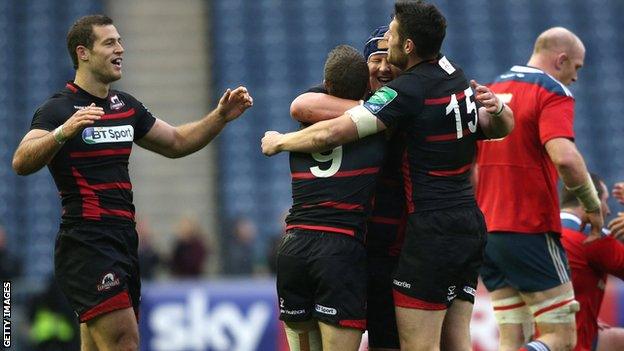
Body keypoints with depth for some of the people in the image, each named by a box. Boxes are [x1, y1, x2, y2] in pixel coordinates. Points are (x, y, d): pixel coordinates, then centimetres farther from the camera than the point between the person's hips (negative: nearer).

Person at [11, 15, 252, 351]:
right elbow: (21, 163, -23)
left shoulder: (126, 106, 16)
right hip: (85, 244, -8)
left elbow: (176, 142, 28)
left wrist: (221, 116, 13)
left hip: (123, 243, 8)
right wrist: (64, 131, -40)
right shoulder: (58, 108, -8)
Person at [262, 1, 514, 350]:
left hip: (432, 229, -9)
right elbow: (502, 128, 25)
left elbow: (330, 134, -17)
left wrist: (279, 142, 0)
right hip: (471, 223, 9)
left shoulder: (408, 90, -15)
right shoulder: (458, 76, 11)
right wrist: (496, 109, 1)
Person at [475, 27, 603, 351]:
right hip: (531, 233, -7)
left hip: (486, 231, 8)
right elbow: (564, 158, -25)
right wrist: (592, 206, -11)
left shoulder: (491, 91, 15)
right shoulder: (552, 93, -9)